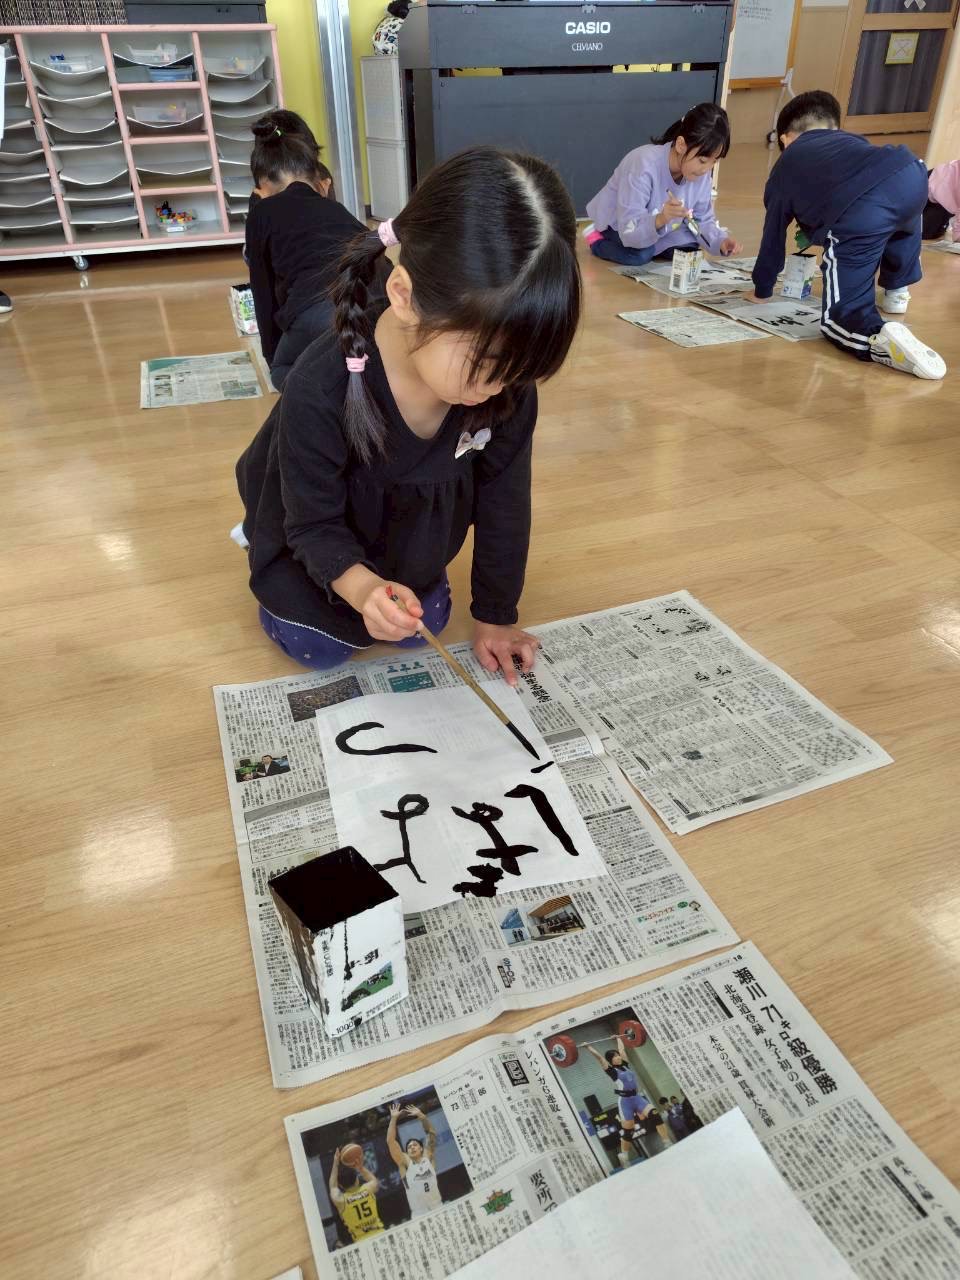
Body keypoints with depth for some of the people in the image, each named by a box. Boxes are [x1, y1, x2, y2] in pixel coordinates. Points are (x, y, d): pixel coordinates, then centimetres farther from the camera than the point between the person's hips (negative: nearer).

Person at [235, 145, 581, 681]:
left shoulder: (507, 384, -29)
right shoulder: (322, 391, -41)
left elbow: (504, 505, -16)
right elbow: (315, 524, -28)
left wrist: (495, 615, -8)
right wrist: (361, 588, -50)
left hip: (406, 530, 4)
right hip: (314, 529, -3)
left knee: (423, 625, 5)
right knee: (320, 647, -2)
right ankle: (280, 586, 28)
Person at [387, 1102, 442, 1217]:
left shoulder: (428, 1158, 6)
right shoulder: (405, 1163, 3)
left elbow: (431, 1133, 1)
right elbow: (390, 1141, -5)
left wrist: (421, 1115, -10)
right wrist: (393, 1118, -10)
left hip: (438, 1209, 2)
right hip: (419, 1215, -2)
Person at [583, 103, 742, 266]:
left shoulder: (702, 173, -20)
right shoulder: (644, 166, -37)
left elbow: (703, 219, -9)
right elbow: (629, 231, -40)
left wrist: (721, 241, -29)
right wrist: (661, 219, -58)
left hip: (659, 223, 6)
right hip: (618, 221, -5)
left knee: (688, 249, -15)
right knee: (640, 255, -31)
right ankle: (597, 241, -2)